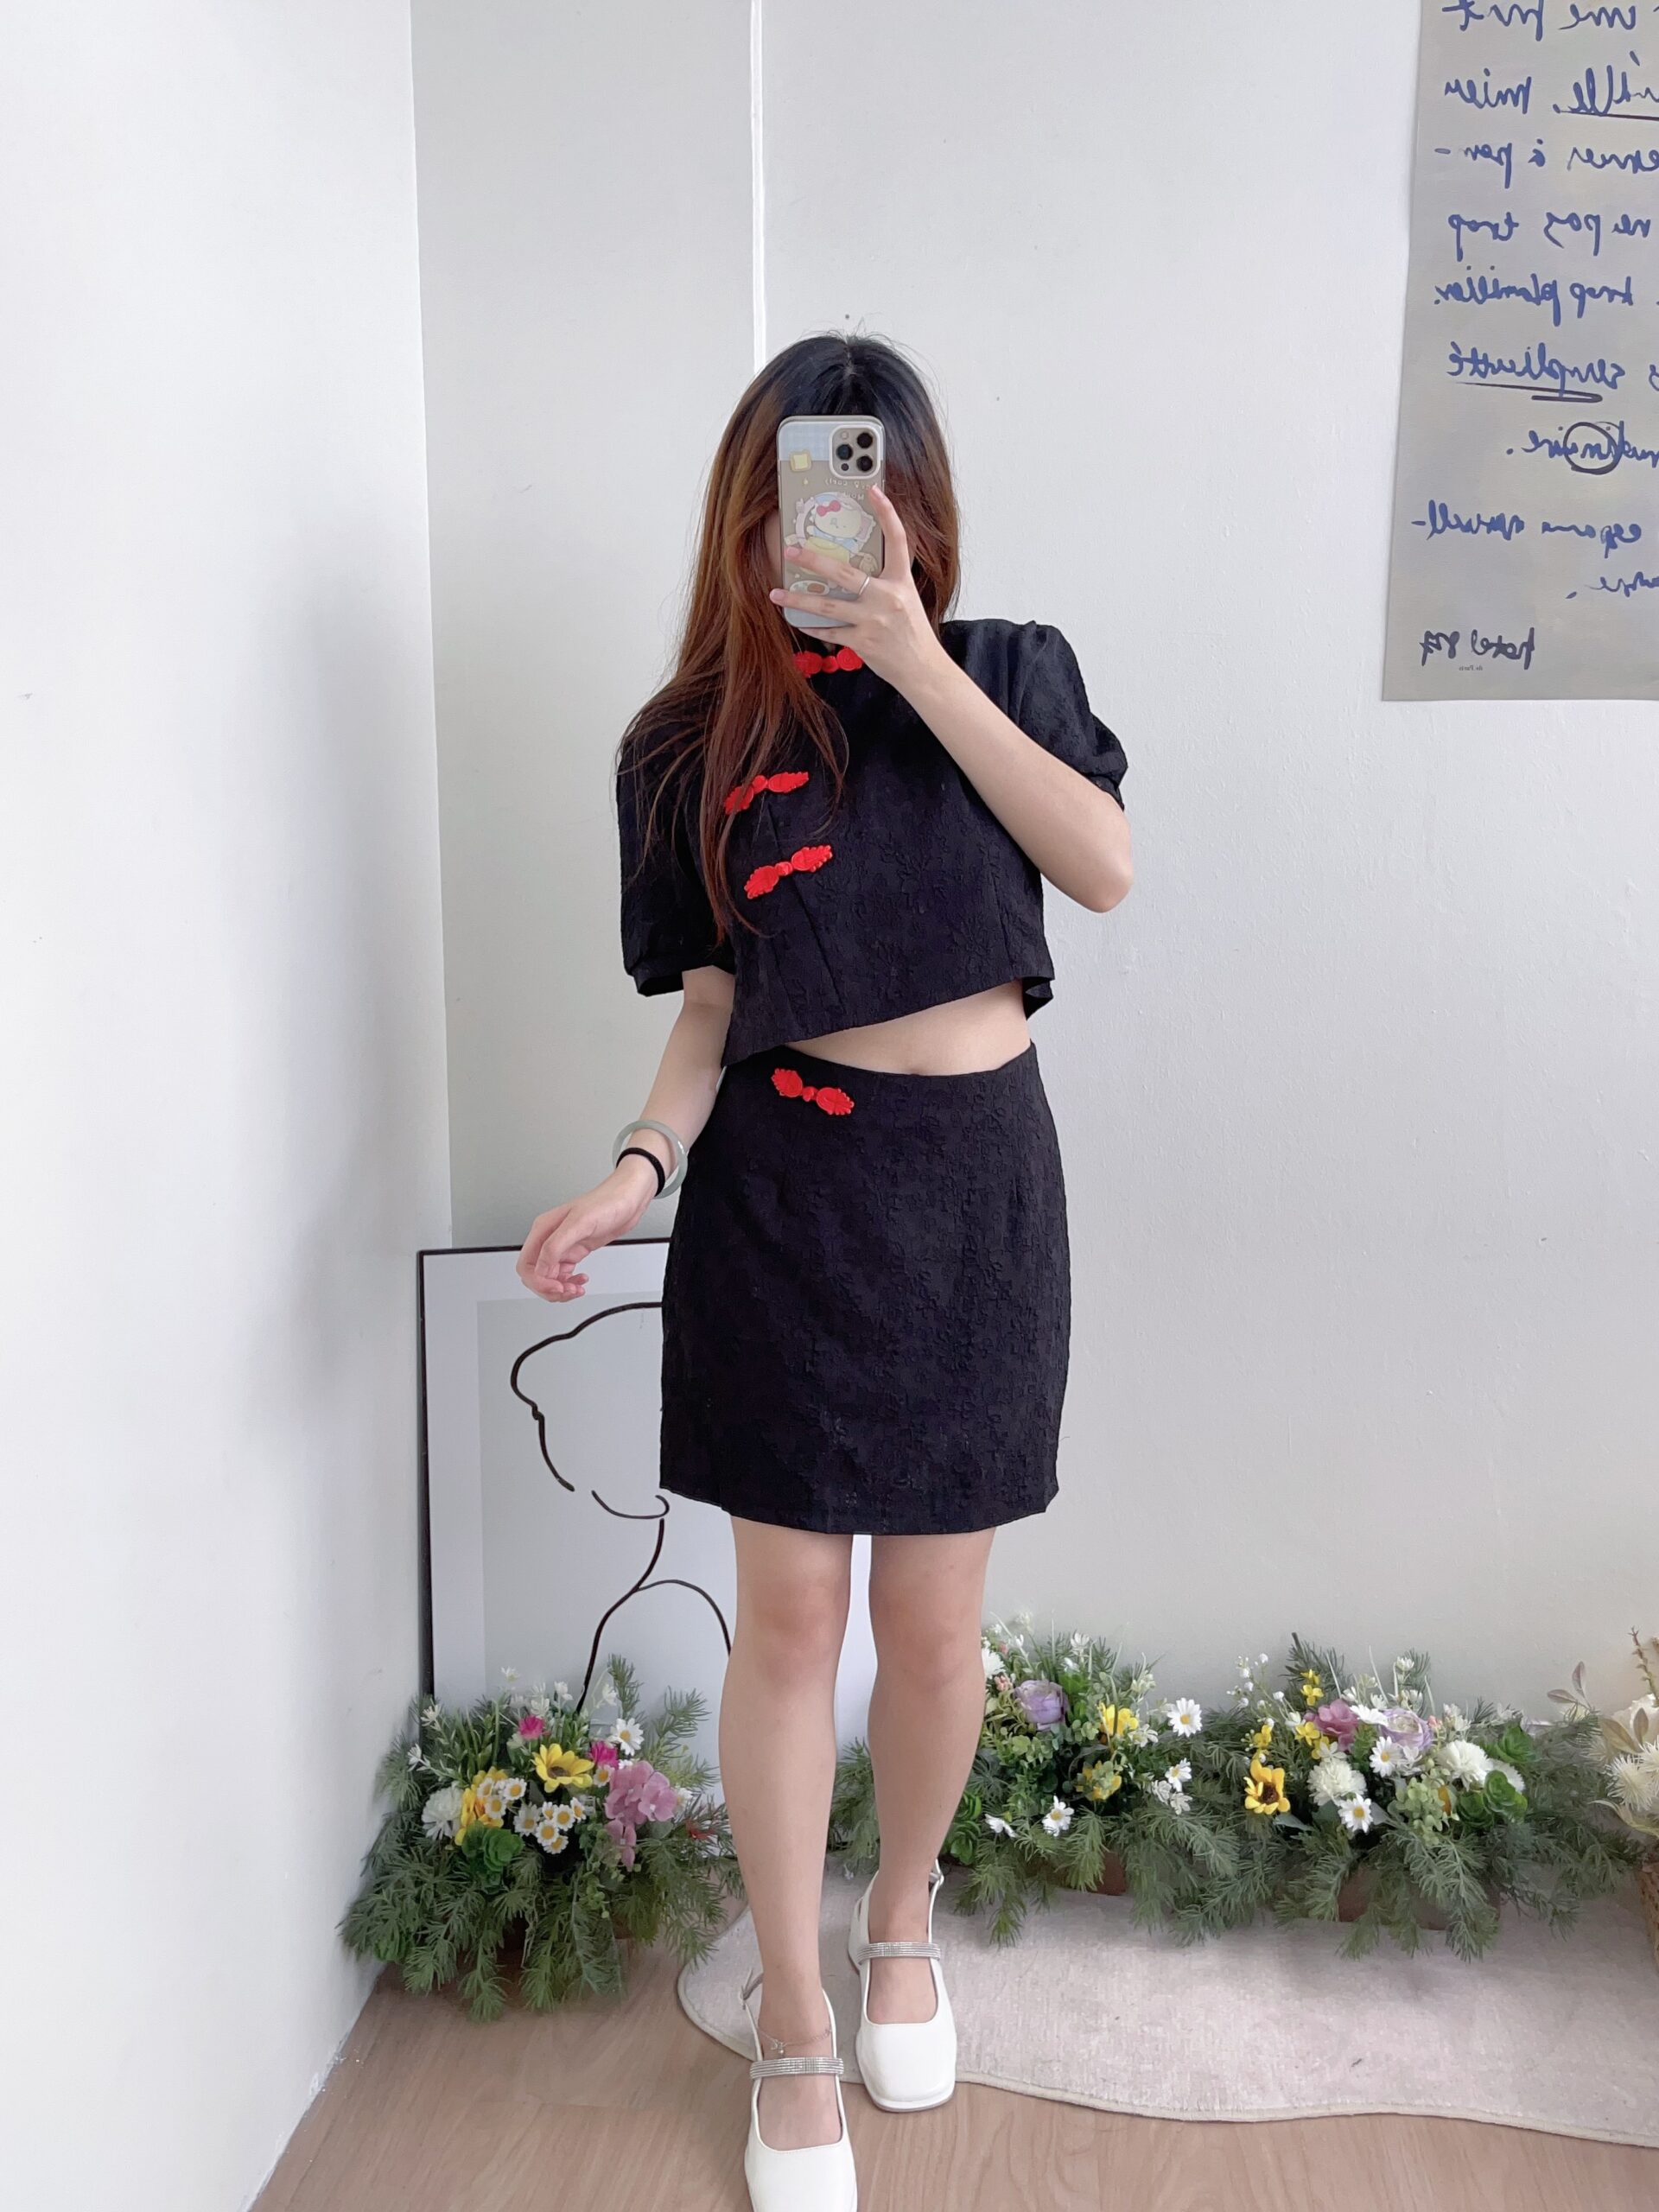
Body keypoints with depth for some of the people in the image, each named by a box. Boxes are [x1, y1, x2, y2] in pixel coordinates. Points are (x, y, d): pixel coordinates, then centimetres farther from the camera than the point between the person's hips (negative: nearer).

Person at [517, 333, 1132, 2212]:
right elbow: (711, 1003, 2)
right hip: (783, 1191, 0)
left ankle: (902, 1924, 39)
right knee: (789, 1618, 4)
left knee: (930, 1623, 8)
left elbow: (1105, 867, -12)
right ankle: (793, 2024, 26)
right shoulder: (688, 748, 3)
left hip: (973, 1179, 1)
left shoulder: (1008, 668, 4)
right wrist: (641, 1165, -16)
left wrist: (917, 660, -17)